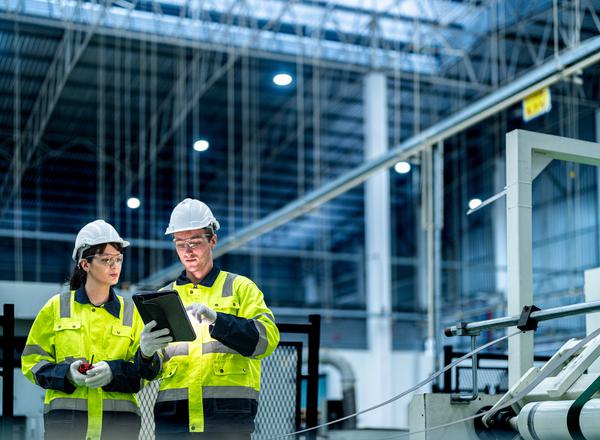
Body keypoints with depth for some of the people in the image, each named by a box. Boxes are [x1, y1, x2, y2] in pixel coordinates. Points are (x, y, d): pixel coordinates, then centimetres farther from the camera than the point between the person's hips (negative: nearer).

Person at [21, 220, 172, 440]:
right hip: (65, 420, -1)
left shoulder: (130, 311, 12)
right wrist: (67, 374, -10)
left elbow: (143, 372, 4)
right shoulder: (57, 307, 9)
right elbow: (32, 361, 8)